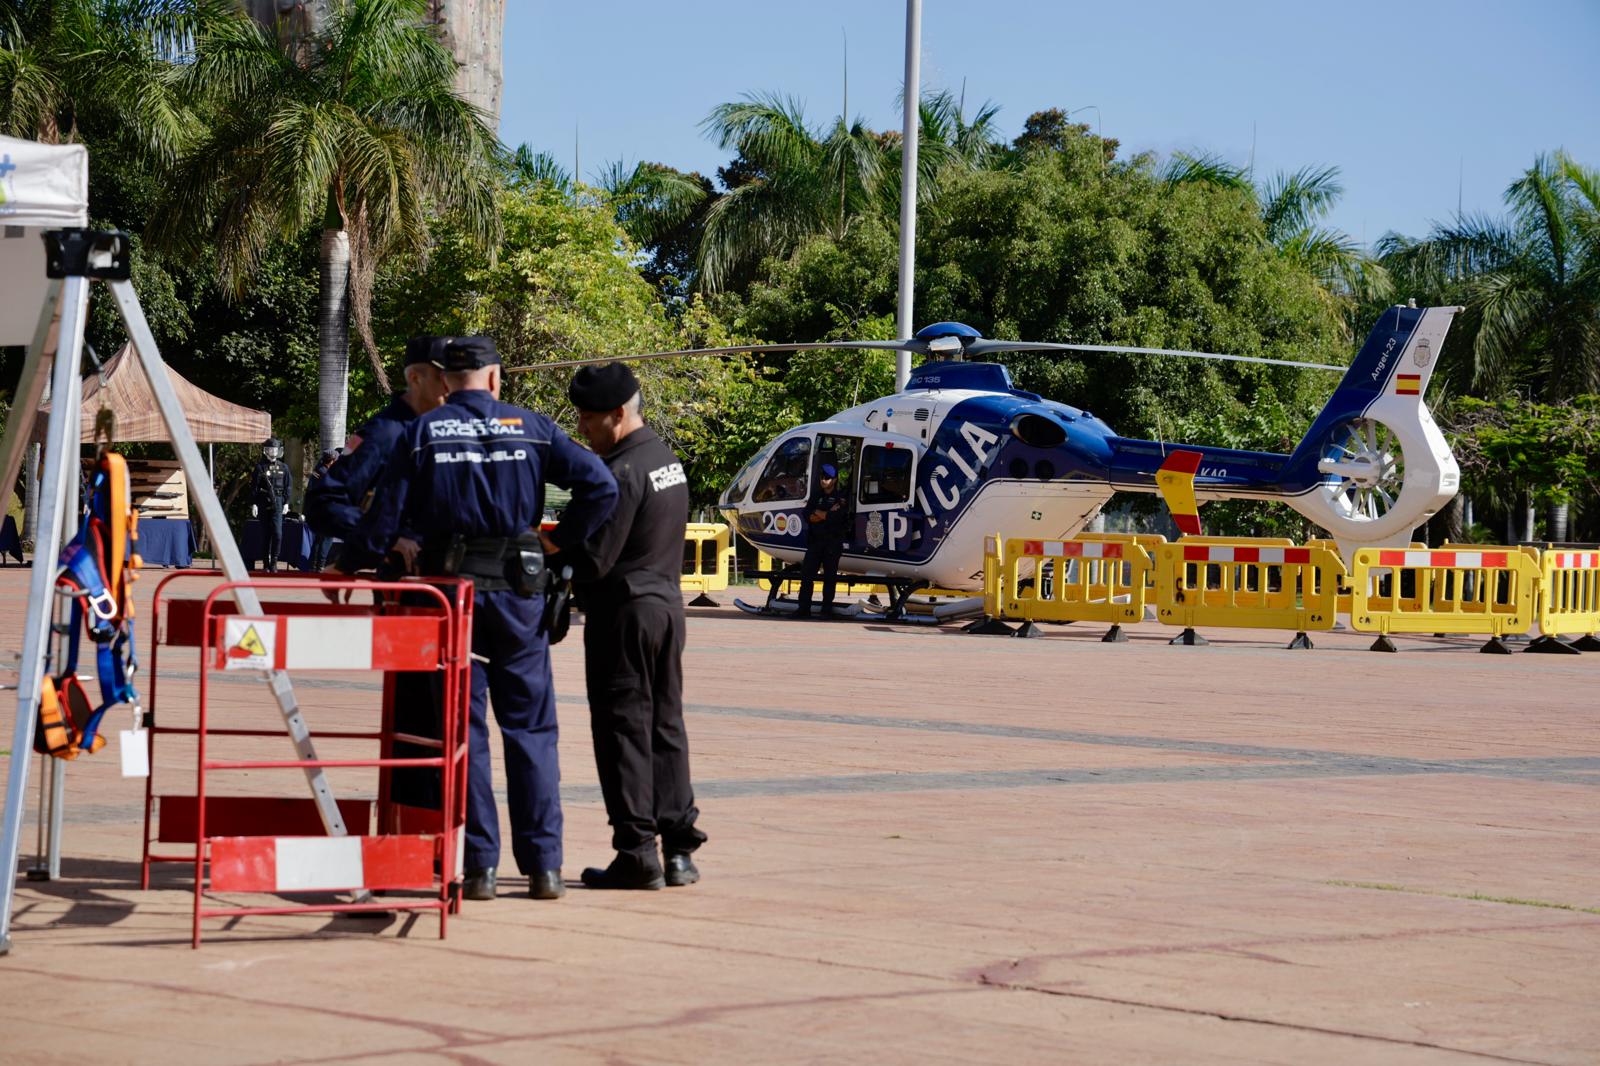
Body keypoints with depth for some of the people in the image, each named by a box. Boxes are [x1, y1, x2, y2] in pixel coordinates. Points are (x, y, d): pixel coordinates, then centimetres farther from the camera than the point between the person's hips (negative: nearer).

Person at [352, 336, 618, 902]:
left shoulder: (421, 433, 1)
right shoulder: (530, 427, 3)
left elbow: (385, 516, -3)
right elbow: (600, 487, -5)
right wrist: (562, 539, 7)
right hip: (517, 591, 1)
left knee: (463, 729, 4)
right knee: (530, 729, 7)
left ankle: (480, 866, 1)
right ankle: (544, 866, 5)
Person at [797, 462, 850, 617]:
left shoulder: (841, 498, 2)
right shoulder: (816, 497, 16)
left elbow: (837, 516, -15)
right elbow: (807, 515, 0)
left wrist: (818, 514, -3)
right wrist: (827, 514, -9)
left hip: (833, 542, -4)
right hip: (814, 541, 4)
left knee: (830, 576, 0)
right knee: (807, 575, -2)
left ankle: (827, 609, 5)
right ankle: (804, 609, -1)